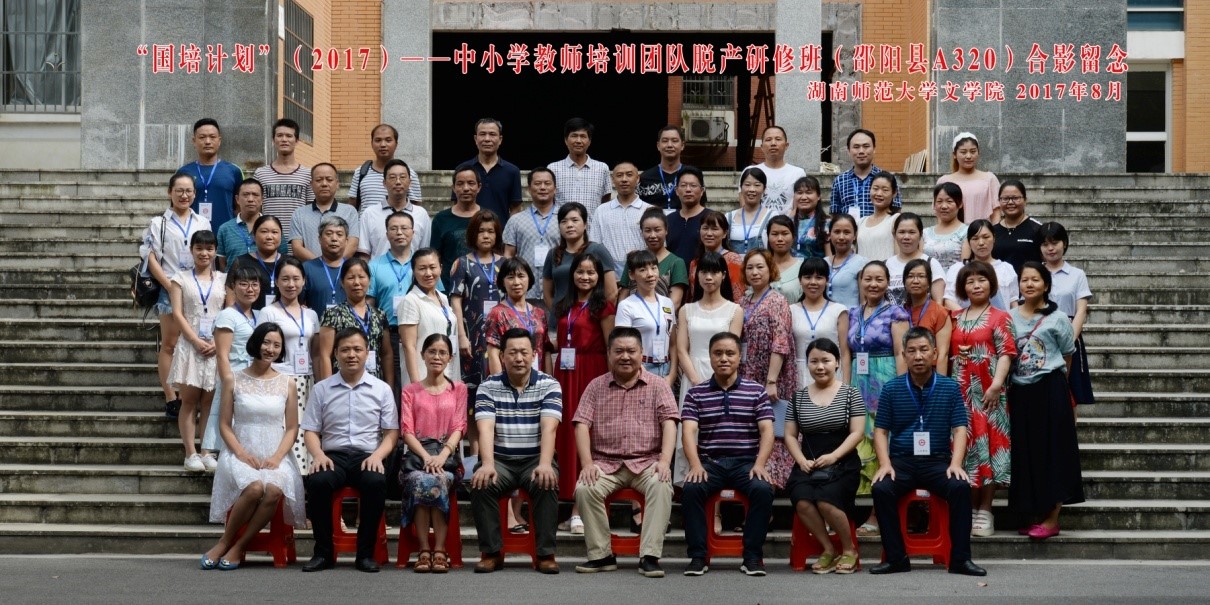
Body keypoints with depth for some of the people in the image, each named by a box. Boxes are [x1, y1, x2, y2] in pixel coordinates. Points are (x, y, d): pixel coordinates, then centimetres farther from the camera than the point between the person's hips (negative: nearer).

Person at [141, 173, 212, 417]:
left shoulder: (203, 223, 12)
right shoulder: (158, 224, 4)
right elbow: (151, 258, -3)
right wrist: (170, 286, -12)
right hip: (169, 290, -2)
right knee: (169, 344, 0)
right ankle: (171, 398, 1)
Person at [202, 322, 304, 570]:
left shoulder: (287, 383, 10)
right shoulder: (234, 380, 6)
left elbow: (292, 428, 9)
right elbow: (225, 425, 5)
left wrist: (277, 457, -7)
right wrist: (241, 453, -11)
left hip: (275, 457, 2)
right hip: (241, 454, -1)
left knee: (274, 490, -33)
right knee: (254, 488, -35)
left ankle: (238, 548, -16)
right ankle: (225, 542, -12)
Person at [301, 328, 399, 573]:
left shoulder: (381, 389, 12)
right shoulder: (322, 389, 13)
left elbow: (391, 433, 9)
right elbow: (310, 431, 11)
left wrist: (377, 455, -10)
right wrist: (318, 454, -10)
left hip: (368, 457, 0)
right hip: (333, 456, 1)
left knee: (376, 482, -35)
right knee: (317, 481, -33)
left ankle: (365, 553, -21)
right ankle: (323, 552, -19)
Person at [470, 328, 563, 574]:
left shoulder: (549, 385, -1)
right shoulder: (488, 387, 1)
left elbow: (549, 428, -14)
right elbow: (486, 429, -13)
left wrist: (545, 464, -31)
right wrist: (487, 464, -31)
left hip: (536, 459, -1)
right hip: (500, 460, 1)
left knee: (546, 484, -32)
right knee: (481, 484, -28)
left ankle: (546, 553, -20)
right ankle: (491, 552, -15)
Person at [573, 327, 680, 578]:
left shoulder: (658, 385, 7)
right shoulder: (596, 386, 10)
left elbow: (669, 423, -3)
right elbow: (582, 425, 2)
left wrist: (665, 461, -18)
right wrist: (587, 463, -13)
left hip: (647, 462, -1)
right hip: (606, 463, 1)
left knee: (662, 486, -33)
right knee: (584, 488, -28)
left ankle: (650, 556, -29)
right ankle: (601, 555, -15)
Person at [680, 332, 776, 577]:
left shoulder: (756, 391, 9)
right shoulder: (695, 394, 9)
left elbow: (767, 431, 1)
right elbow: (688, 431, -2)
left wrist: (759, 464, -16)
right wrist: (695, 464, -20)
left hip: (746, 462, 0)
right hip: (709, 462, 0)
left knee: (763, 489, -31)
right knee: (691, 489, -31)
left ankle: (753, 555, -17)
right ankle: (697, 556, -19)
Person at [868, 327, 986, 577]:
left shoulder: (950, 388, 6)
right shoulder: (891, 389, 6)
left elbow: (959, 429, 2)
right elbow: (881, 430, 6)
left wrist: (956, 463, -13)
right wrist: (885, 463, -10)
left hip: (938, 461, 0)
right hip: (901, 461, 0)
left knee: (961, 488, -29)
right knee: (881, 489, -29)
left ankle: (960, 558, -18)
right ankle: (896, 557, -18)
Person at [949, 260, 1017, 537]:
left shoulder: (1000, 317, 2)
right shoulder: (954, 319, 15)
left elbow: (1006, 353, -7)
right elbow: (947, 354, 14)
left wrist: (996, 384, -19)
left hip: (988, 392, -4)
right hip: (960, 391, 4)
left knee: (987, 446, -4)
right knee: (964, 446, 3)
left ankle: (985, 510, 0)